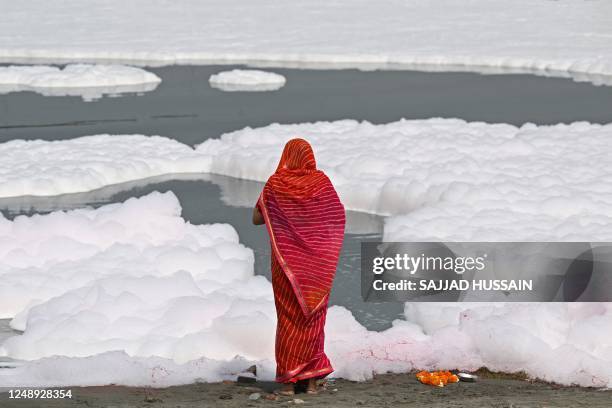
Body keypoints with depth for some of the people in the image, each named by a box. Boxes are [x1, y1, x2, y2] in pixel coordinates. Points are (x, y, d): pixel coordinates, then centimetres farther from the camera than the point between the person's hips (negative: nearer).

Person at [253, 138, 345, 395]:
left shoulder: (275, 183, -8)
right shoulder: (321, 181, -4)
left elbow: (256, 219, -1)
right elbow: (340, 215, 6)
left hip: (286, 261, -1)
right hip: (316, 262, 1)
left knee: (289, 317, 7)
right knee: (312, 316, 10)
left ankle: (288, 379, 4)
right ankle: (311, 377, 8)